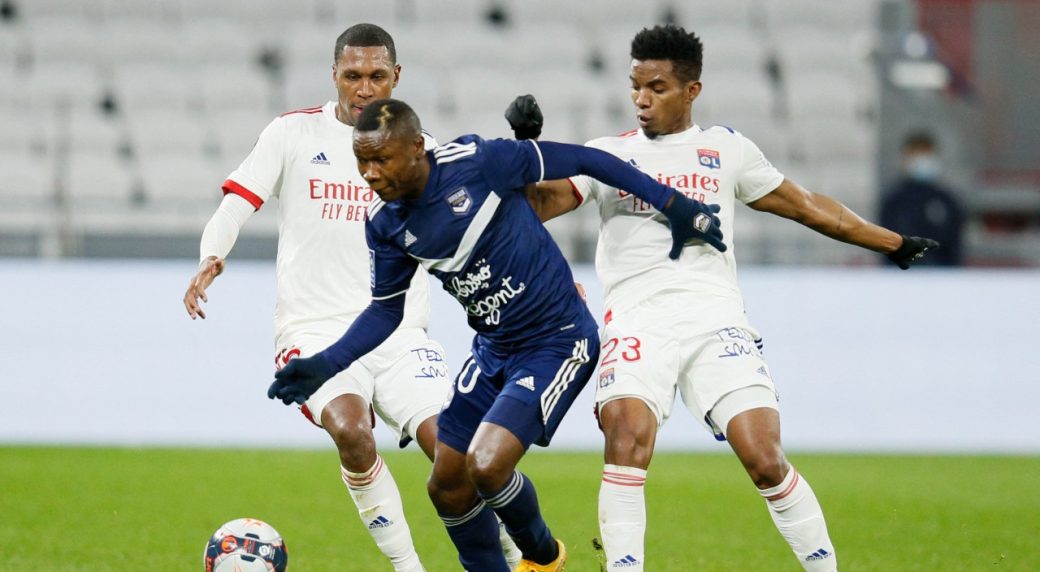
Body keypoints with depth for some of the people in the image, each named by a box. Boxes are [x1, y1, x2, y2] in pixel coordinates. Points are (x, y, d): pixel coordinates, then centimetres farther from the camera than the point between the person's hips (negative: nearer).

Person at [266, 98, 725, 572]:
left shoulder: (476, 162, -22)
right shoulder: (385, 224, -4)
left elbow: (582, 160, -13)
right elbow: (387, 310, 9)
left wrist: (673, 204, -10)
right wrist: (325, 364, -5)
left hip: (557, 342, -7)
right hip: (493, 350, 7)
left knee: (486, 466, -20)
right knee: (446, 486, 5)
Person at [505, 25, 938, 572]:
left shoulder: (726, 149, 15)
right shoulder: (607, 154, 13)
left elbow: (807, 206, 23)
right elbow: (537, 204, 2)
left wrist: (894, 243, 25)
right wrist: (526, 148, -15)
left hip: (715, 320, 0)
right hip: (638, 319, 0)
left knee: (765, 459, -12)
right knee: (626, 438, -26)